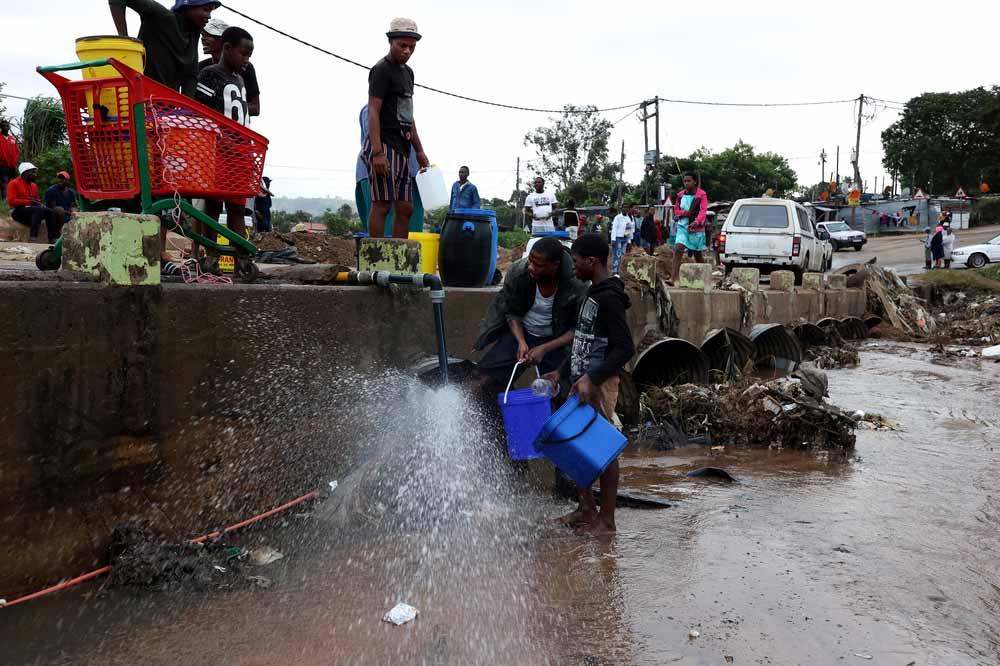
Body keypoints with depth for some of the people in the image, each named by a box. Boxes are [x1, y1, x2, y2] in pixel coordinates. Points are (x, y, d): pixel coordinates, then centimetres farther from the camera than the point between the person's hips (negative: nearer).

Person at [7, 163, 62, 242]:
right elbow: (11, 201, -12)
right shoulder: (14, 183, -2)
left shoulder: (34, 185, 17)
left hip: (32, 210, 7)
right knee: (38, 209, -35)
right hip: (18, 211, -7)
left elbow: (36, 200, 25)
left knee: (50, 212, -19)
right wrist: (29, 202, -19)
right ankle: (33, 238, -47)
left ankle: (52, 239, -27)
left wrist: (37, 202, -2)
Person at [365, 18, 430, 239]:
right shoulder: (382, 70, -6)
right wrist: (377, 152, -23)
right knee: (382, 205, -11)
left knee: (405, 209, 6)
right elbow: (373, 111, -14)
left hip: (401, 150, 9)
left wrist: (419, 150, 21)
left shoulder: (407, 72, 21)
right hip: (383, 146, -9)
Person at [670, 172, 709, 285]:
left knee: (698, 255, 9)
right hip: (683, 226, 3)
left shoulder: (701, 194, -6)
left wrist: (696, 222, -37)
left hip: (697, 228, -3)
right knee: (678, 250, -16)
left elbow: (703, 210, -18)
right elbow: (676, 210, 16)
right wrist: (684, 213, -7)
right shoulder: (681, 195, 9)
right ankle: (673, 278, -22)